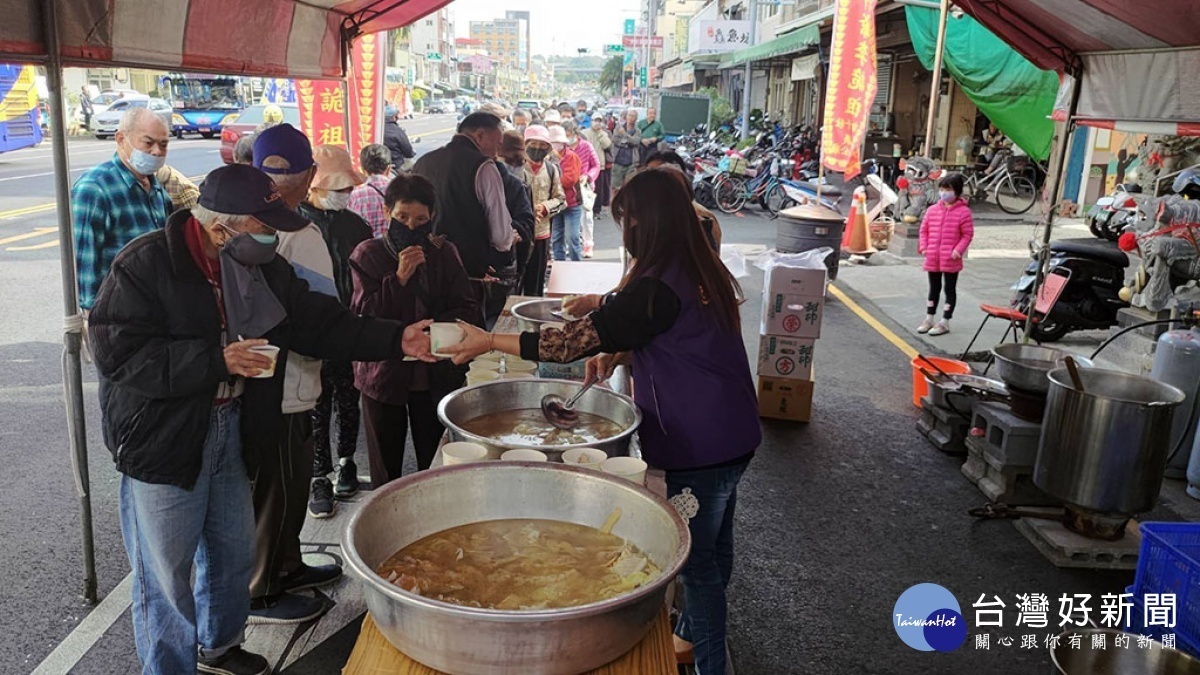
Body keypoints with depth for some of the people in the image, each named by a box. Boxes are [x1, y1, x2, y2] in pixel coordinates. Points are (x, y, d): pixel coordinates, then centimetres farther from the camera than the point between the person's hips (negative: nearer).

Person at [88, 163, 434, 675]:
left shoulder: (263, 267, 0)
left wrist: (396, 340, -9)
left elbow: (320, 322, 2)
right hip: (163, 439, -6)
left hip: (231, 430, 7)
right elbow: (117, 353, -24)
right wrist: (216, 361, -28)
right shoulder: (145, 265, -19)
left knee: (233, 551, 20)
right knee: (166, 570, 6)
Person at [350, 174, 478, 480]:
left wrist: (436, 326, -19)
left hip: (436, 376, 1)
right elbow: (362, 313, -10)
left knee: (435, 463, 9)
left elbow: (468, 307, 0)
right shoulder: (368, 254, -2)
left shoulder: (444, 253, 2)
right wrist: (399, 278, -20)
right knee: (385, 469, 12)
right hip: (383, 374, -1)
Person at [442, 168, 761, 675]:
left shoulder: (657, 287, -25)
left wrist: (491, 341, -17)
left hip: (698, 445, -9)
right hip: (732, 433, 10)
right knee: (712, 549, 23)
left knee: (698, 561, 6)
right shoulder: (702, 269, 5)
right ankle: (693, 634, 43)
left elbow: (579, 340, -23)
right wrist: (617, 352, 4)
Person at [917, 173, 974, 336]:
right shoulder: (932, 210, 4)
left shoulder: (963, 211, -8)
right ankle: (929, 319, 27)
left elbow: (968, 234, -8)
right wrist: (923, 247, 0)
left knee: (950, 289, 6)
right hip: (932, 258, 5)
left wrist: (958, 250, -17)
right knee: (934, 288, 17)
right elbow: (924, 230, 11)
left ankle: (945, 322, 12)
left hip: (951, 260, -5)